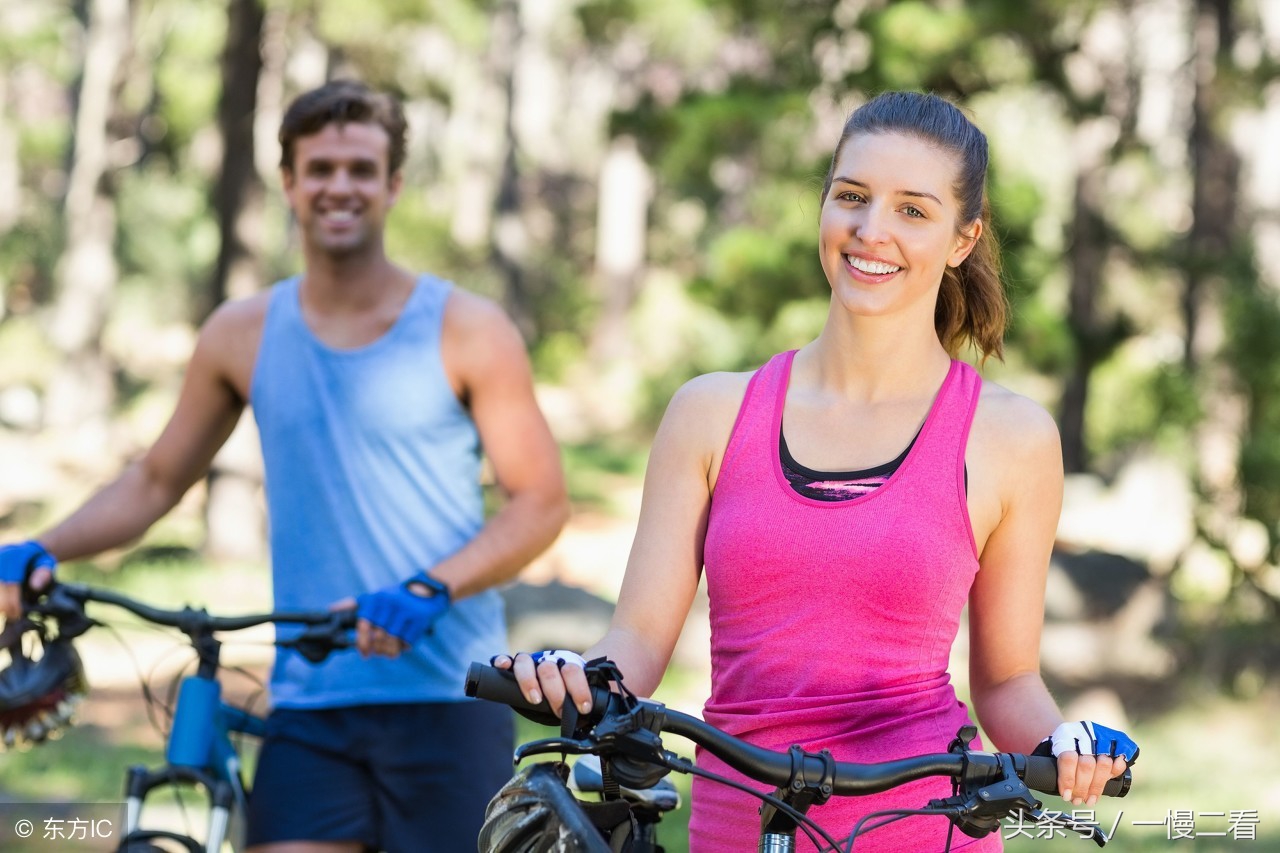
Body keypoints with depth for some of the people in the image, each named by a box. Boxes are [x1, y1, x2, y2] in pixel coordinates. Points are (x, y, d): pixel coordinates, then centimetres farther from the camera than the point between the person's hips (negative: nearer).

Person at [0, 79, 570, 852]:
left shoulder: (467, 331, -1)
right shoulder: (244, 337, 8)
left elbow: (541, 501, -3)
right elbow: (156, 481, 18)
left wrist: (425, 592, -19)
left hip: (447, 703, -2)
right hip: (309, 709, 2)